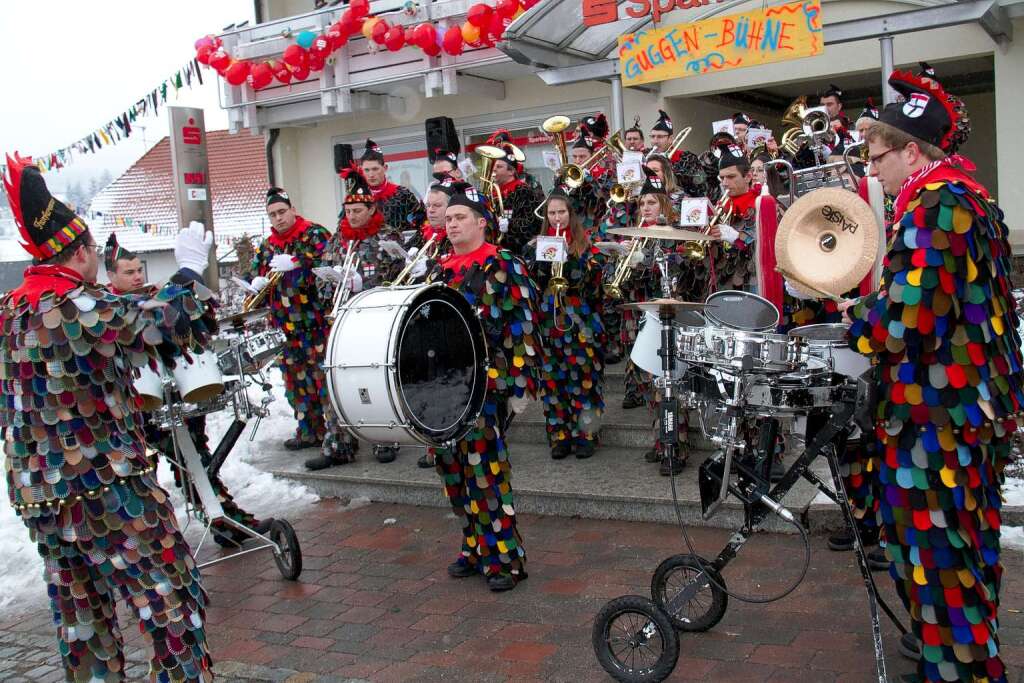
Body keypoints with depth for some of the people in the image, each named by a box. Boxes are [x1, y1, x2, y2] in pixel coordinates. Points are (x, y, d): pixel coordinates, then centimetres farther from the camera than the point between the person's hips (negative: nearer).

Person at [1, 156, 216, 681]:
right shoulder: (78, 306, -20)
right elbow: (166, 325, -15)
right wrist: (190, 270, 0)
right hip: (108, 490, -8)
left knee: (81, 619, 18)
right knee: (170, 601, 3)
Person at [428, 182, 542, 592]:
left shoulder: (503, 266, -5)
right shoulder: (441, 270, 15)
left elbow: (522, 328, -9)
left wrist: (521, 385, -15)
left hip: (487, 385, -7)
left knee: (486, 467, -7)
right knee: (452, 466, 11)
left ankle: (505, 557, 5)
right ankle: (475, 546, 26)